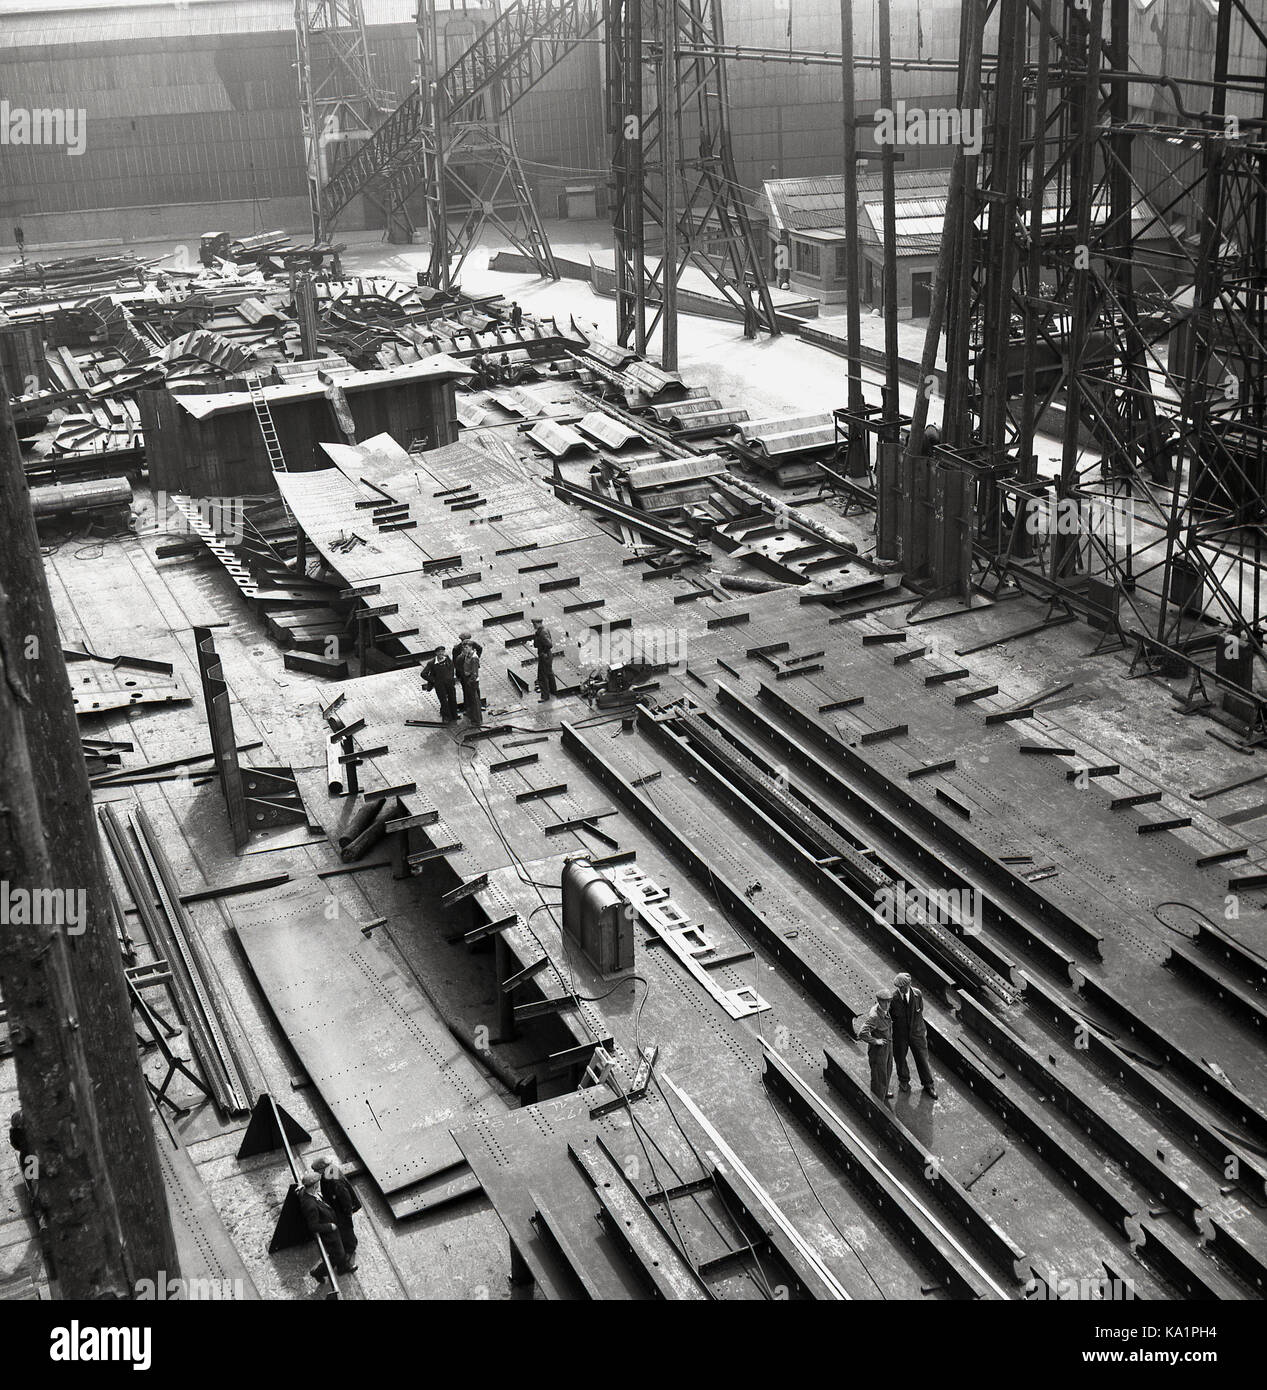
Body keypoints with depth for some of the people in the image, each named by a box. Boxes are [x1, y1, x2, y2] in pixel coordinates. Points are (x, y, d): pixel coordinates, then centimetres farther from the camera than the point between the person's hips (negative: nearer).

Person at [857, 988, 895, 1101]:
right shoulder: (874, 1016, -35)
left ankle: (884, 1092, 55)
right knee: (879, 1076, 8)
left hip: (888, 1045, 9)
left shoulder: (885, 1010, -9)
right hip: (878, 1049, -9)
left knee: (887, 1071, 30)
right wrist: (875, 1041, -27)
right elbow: (862, 1033, -40)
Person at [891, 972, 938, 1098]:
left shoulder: (917, 994, -15)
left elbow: (920, 1011, 2)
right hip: (899, 1034, -1)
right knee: (900, 1058, 19)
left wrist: (923, 1029, 12)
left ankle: (928, 1084, 38)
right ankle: (903, 1080, 49)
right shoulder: (892, 998, -23)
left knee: (922, 1058, 14)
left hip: (916, 1032, 1)